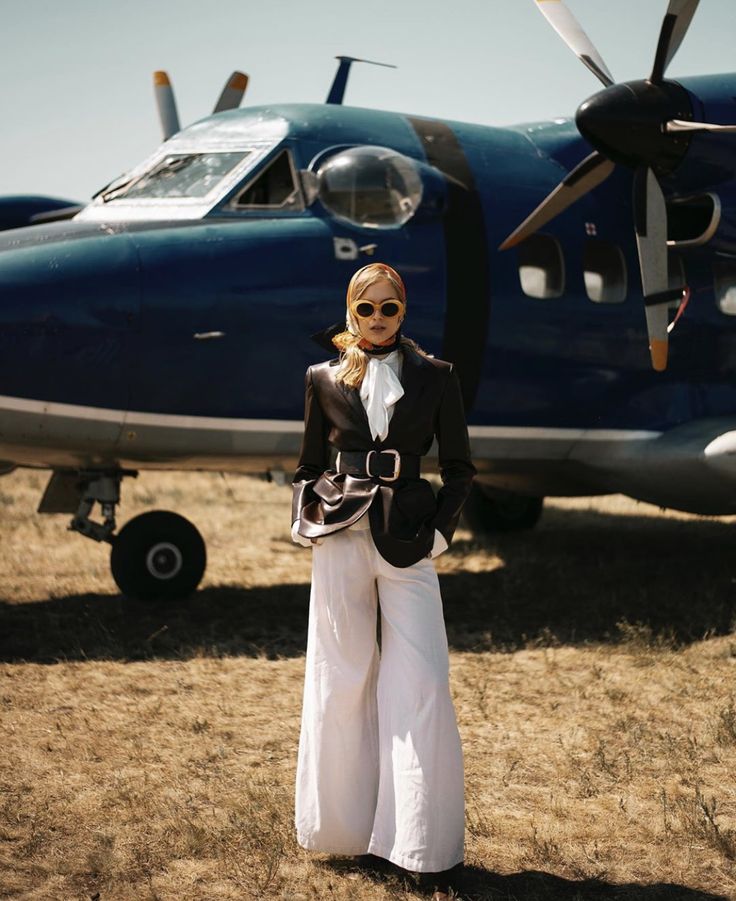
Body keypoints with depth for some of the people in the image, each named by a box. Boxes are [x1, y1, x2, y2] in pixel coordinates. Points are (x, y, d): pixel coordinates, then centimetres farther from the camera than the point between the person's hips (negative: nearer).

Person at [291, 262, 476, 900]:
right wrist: (304, 521, 1)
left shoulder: (435, 378, 4)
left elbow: (459, 469, 6)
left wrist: (439, 531, -5)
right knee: (340, 681, 8)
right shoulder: (324, 379, 8)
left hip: (407, 541, -1)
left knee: (421, 687, -3)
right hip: (340, 542, 2)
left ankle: (428, 847, 6)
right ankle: (344, 826, 22)